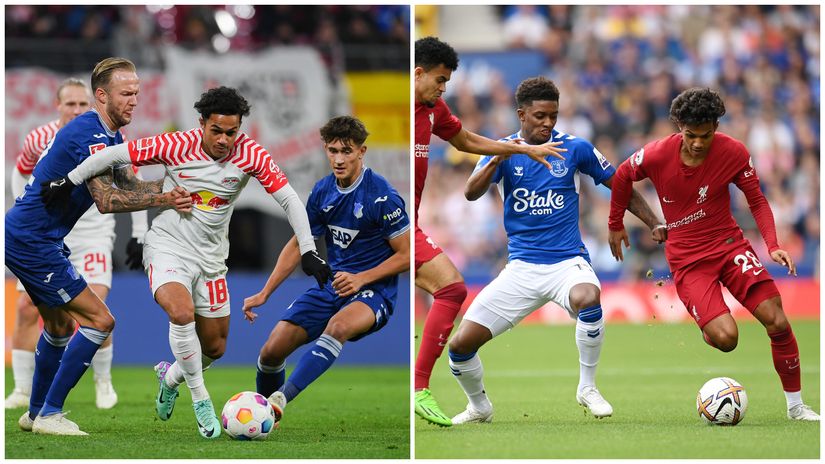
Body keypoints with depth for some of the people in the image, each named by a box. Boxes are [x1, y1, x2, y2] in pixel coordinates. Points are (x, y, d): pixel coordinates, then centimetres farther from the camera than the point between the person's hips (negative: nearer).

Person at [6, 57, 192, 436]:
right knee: (99, 320, -10)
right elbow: (106, 200, -27)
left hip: (24, 238, 11)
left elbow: (128, 185, 13)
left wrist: (171, 185, -2)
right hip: (33, 242, -11)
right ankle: (49, 414, -7)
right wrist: (163, 199, -29)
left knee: (59, 325, 24)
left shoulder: (108, 135, 13)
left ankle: (36, 413, 34)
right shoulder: (91, 135, -20)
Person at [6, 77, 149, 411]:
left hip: (93, 236, -2)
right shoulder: (39, 140, -5)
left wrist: (139, 234, 0)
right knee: (26, 308, -6)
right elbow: (20, 173, 15)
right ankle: (23, 390, 5)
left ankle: (103, 381, 1)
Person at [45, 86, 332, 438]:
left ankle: (170, 377, 42)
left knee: (214, 348, 9)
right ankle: (200, 399, -15)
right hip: (167, 247, -4)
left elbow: (289, 199, -9)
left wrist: (308, 252, -15)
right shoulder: (177, 146, -19)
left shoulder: (250, 155, -13)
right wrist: (68, 184, -7)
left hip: (211, 257, 4)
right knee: (182, 313, -32)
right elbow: (114, 154, -11)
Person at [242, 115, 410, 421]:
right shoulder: (322, 192, 6)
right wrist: (264, 294, 11)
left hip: (373, 291, -6)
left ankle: (282, 398, -51)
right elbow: (298, 245, 17)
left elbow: (406, 255, -8)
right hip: (331, 286, 6)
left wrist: (361, 279, -19)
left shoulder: (382, 196, -12)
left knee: (338, 325, -40)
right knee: (272, 350, -9)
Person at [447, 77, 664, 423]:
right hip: (521, 266, 2)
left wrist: (654, 224, 1)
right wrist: (497, 161, -33)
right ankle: (479, 407, 23)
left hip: (567, 261, -2)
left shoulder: (575, 148, 0)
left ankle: (587, 388, -15)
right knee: (461, 343, -7)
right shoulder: (503, 150, 1)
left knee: (587, 298, -38)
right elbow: (471, 193, -15)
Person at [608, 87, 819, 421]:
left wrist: (773, 245, -15)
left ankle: (796, 406, 4)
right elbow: (622, 177, 6)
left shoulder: (733, 153, -12)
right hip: (687, 258, -2)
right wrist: (615, 226, 15)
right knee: (725, 337, -20)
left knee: (777, 323, -12)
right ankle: (708, 329, 20)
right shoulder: (657, 155, -15)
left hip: (728, 244, 2)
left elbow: (757, 202, -1)